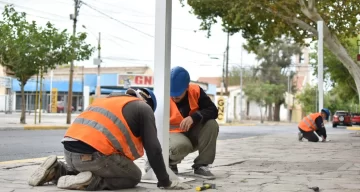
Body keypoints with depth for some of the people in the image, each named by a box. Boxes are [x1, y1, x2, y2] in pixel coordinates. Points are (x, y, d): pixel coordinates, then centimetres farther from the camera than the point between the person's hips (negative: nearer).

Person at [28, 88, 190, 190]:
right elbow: (153, 149, 3)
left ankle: (56, 170, 11)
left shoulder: (108, 99, 31)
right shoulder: (143, 108, 10)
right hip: (94, 154, -7)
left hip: (69, 149, 8)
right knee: (133, 177, 15)